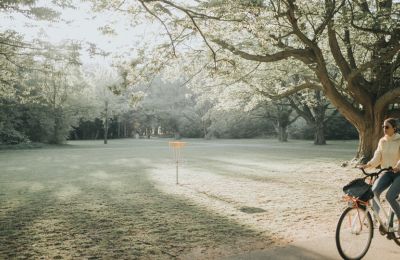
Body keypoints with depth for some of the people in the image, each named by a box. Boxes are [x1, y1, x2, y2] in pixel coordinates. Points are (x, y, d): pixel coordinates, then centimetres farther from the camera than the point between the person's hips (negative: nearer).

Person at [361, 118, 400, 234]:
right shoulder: (382, 141, 6)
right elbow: (377, 158, 2)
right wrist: (368, 164, -15)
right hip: (387, 172, 5)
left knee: (390, 196, -21)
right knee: (374, 191, -20)